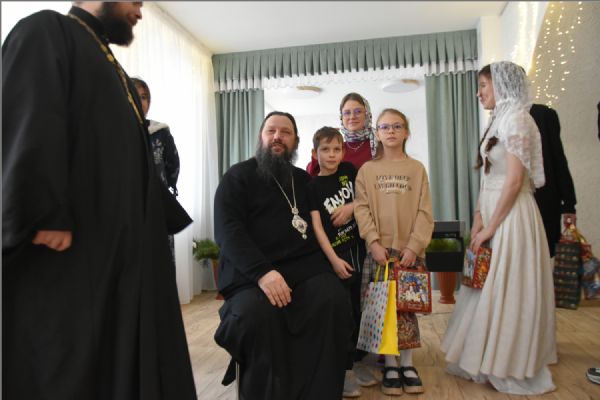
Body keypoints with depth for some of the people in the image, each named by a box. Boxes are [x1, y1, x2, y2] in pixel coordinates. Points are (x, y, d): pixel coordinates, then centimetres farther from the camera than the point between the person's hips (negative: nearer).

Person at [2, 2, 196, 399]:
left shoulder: (114, 71, 25)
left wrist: (166, 215, 20)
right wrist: (45, 215, -25)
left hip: (120, 240, 9)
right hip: (67, 242, -8)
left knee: (120, 357, 11)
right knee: (66, 363, -1)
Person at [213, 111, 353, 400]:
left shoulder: (304, 180, 21)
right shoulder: (238, 176, 6)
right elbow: (228, 230, -7)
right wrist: (262, 272, -22)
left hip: (305, 267, 4)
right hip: (251, 274, -3)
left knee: (334, 301, -26)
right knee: (256, 314, -33)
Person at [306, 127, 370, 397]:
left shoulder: (349, 170, 4)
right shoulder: (312, 186, -7)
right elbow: (316, 227, -12)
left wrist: (352, 206, -10)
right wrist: (334, 260, -18)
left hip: (358, 250, 5)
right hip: (335, 256, -4)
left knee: (357, 310, 12)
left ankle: (353, 362, 29)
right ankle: (341, 370, 14)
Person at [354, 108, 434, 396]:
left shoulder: (417, 169, 7)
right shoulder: (367, 170, 6)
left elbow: (424, 212, 1)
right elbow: (361, 209, -1)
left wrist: (414, 246, -9)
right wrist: (374, 242, -12)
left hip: (409, 249, 1)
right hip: (379, 249, 0)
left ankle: (407, 364, 18)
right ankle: (390, 365, 14)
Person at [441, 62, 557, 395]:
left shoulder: (516, 120, -11)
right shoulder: (498, 121, 16)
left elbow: (515, 180, -18)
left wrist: (490, 228, -15)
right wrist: (478, 218, 5)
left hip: (511, 216, -9)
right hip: (493, 212, 9)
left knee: (507, 291, 1)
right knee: (489, 289, 14)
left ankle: (513, 369, 17)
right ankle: (491, 360, 28)